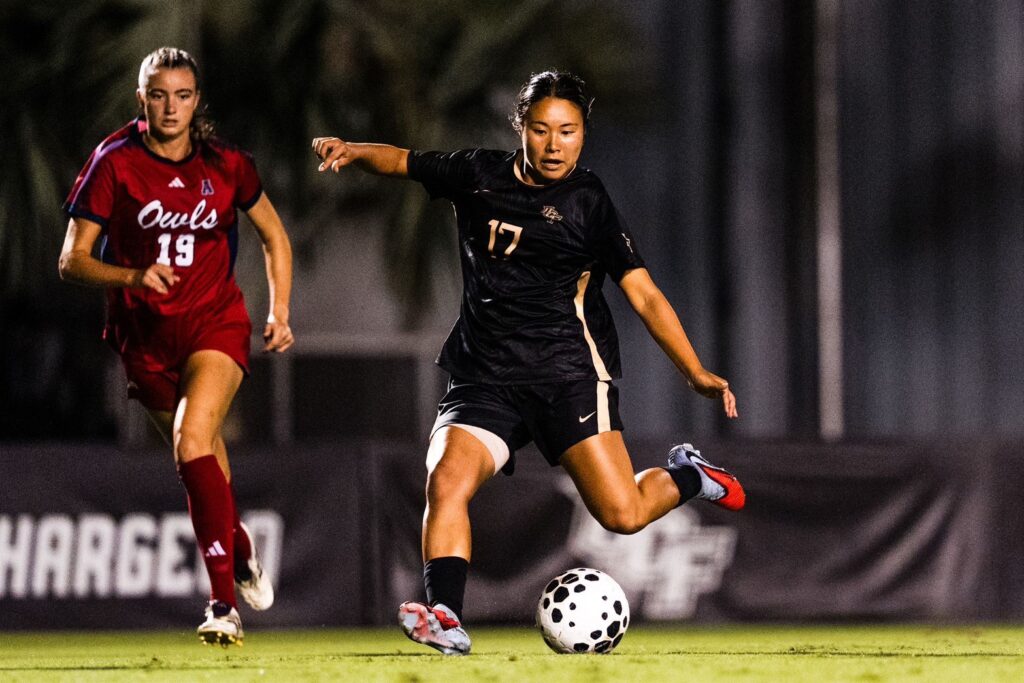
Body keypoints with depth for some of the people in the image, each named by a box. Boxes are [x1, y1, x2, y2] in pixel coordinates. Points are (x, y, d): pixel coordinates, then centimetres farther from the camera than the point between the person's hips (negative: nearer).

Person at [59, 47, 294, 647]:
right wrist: (132, 276, -25)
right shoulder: (115, 164, -8)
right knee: (205, 462, 10)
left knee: (192, 439, -25)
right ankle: (241, 550, 43)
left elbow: (274, 235, 14)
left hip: (217, 322, -2)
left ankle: (224, 604, -27)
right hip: (146, 333, 2)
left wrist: (280, 313, 3)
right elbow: (72, 259, -8)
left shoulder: (226, 166, -3)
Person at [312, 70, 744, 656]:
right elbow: (402, 162, 21)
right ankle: (445, 619, -28)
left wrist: (697, 373, -8)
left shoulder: (590, 204, 0)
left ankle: (688, 477, 18)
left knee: (622, 514, -14)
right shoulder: (479, 175, 9)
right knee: (447, 481, -25)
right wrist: (351, 150, -1)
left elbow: (646, 296, -1)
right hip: (486, 379, 3)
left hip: (570, 371, -3)